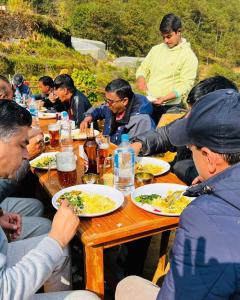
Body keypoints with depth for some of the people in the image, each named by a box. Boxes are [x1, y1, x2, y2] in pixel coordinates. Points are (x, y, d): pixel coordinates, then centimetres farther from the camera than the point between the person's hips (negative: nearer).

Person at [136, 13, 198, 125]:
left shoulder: (189, 56, -6)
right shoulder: (156, 49, 12)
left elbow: (186, 85, -12)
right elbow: (143, 68, 18)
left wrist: (165, 98, -25)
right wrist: (141, 78, -7)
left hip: (170, 108, -5)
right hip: (149, 104, 5)